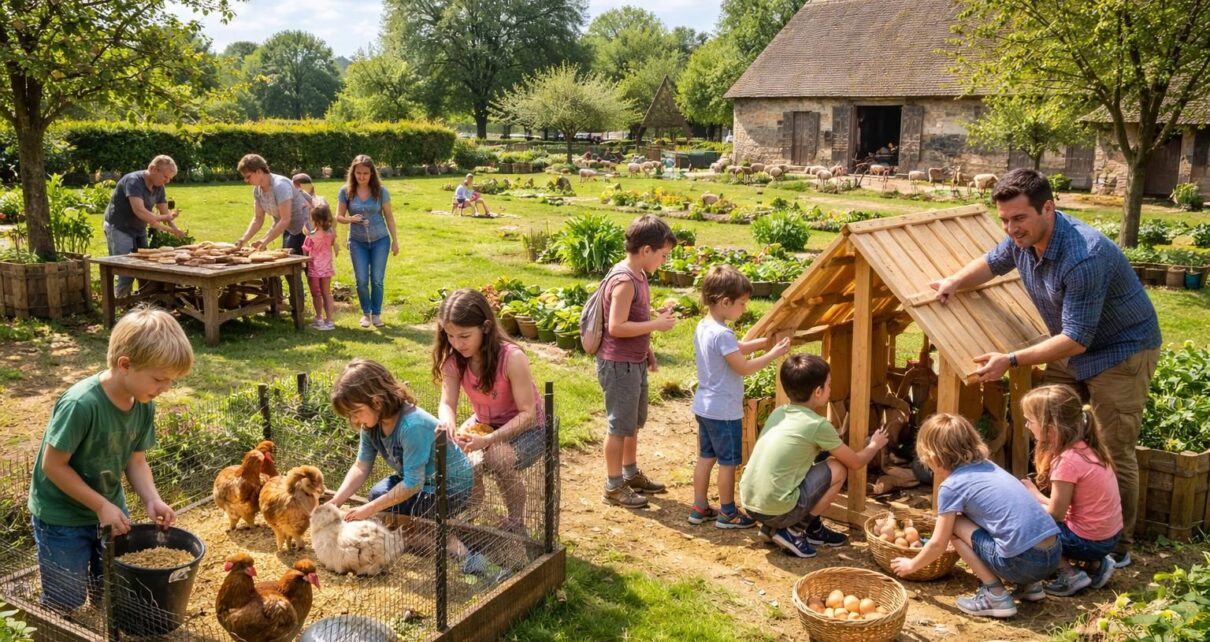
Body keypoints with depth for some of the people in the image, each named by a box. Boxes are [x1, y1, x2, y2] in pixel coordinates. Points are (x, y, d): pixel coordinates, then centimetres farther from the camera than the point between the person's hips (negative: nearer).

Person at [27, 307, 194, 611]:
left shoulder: (144, 405, -11)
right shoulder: (80, 404, -32)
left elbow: (136, 461, -1)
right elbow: (53, 465, -24)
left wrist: (152, 499, -18)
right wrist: (101, 506, -22)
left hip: (109, 507, 6)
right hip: (61, 515, -6)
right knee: (67, 602, 5)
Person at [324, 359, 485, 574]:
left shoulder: (412, 426, -32)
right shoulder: (371, 424, -7)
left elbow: (413, 484, -29)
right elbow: (361, 467, -1)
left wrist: (370, 509, -24)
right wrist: (335, 501, -14)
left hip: (453, 490, -9)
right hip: (422, 481, 9)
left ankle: (453, 546, -10)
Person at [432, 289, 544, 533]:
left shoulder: (512, 358, -29)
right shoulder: (454, 358, -13)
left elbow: (528, 414, -27)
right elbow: (447, 403, -14)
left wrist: (488, 440, -41)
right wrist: (447, 423, -40)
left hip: (526, 428, -5)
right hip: (484, 422, 5)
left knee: (498, 459, -34)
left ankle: (515, 523, -6)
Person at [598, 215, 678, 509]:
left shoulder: (638, 275, 8)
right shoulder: (624, 281, -23)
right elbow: (616, 327, -28)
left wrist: (648, 351, 16)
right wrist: (657, 324, -22)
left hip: (635, 363, 10)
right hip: (618, 365, -10)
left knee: (634, 422, 21)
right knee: (620, 426, 2)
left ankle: (631, 474, 37)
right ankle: (613, 487, 15)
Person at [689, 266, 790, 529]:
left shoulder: (702, 327, 6)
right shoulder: (722, 334, -24)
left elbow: (737, 349, 16)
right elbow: (744, 367, -22)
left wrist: (763, 342, 8)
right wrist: (774, 353, -14)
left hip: (704, 406, 9)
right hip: (724, 411, -9)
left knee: (706, 457, 17)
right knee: (728, 462, 5)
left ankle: (699, 508, 25)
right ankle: (727, 514, 16)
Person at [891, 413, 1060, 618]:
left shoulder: (951, 487, -5)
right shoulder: (987, 466, 16)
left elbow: (938, 544, 2)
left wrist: (911, 565, 22)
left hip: (1023, 562, -8)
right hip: (1054, 554, 8)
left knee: (955, 525, 6)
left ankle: (995, 595, 2)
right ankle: (1030, 585, 20)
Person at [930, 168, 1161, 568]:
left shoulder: (1084, 258, -36)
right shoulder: (1023, 237, -11)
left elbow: (1076, 339, -33)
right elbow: (992, 263, 13)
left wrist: (1012, 361, -33)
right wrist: (954, 282, -5)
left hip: (1122, 352, -8)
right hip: (1071, 348, 8)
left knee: (1115, 452, -4)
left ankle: (1118, 549, 10)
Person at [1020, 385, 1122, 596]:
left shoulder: (1066, 461, -23)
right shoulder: (1084, 447, 3)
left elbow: (1055, 513, -15)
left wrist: (1033, 497, -1)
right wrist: (1036, 495, 11)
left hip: (1090, 541, -9)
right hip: (1109, 536, 9)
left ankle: (1069, 575, -2)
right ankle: (1096, 564, 15)